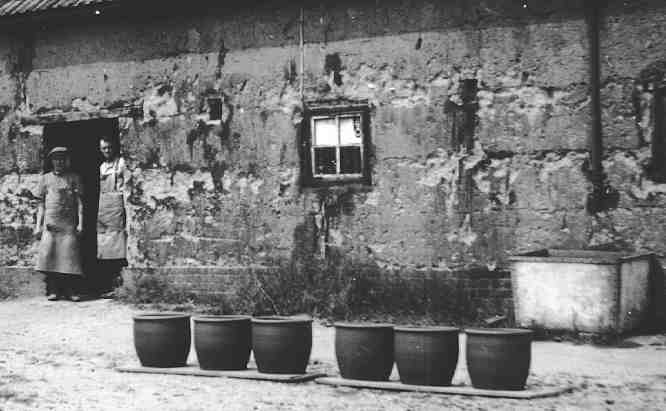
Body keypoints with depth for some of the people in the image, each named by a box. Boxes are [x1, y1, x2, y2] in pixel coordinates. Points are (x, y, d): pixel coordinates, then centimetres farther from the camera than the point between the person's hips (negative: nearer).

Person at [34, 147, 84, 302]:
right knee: (49, 253, -8)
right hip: (50, 223, 1)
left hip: (69, 223, -1)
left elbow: (79, 202, 7)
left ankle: (72, 291, -4)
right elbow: (41, 203, 14)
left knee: (70, 254, -7)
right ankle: (53, 290, -2)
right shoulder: (45, 178, 13)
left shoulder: (74, 178, 10)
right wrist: (38, 225, 7)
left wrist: (80, 223, -2)